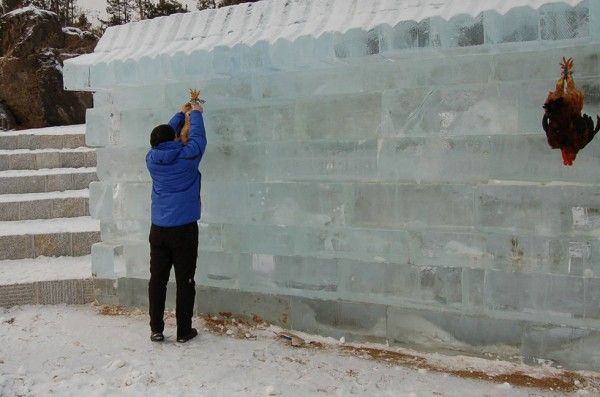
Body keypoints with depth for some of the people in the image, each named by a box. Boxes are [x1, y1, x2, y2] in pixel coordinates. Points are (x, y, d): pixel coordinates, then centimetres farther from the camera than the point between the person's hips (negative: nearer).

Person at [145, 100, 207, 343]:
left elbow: (163, 136, 22)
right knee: (185, 281, 4)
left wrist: (181, 114, 32)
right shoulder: (186, 156, -8)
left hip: (158, 230, 4)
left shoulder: (152, 159, 5)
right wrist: (196, 113, 24)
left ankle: (156, 330, 15)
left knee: (157, 280, 10)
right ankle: (183, 331, 11)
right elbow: (198, 138, 10)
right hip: (184, 230, -4)